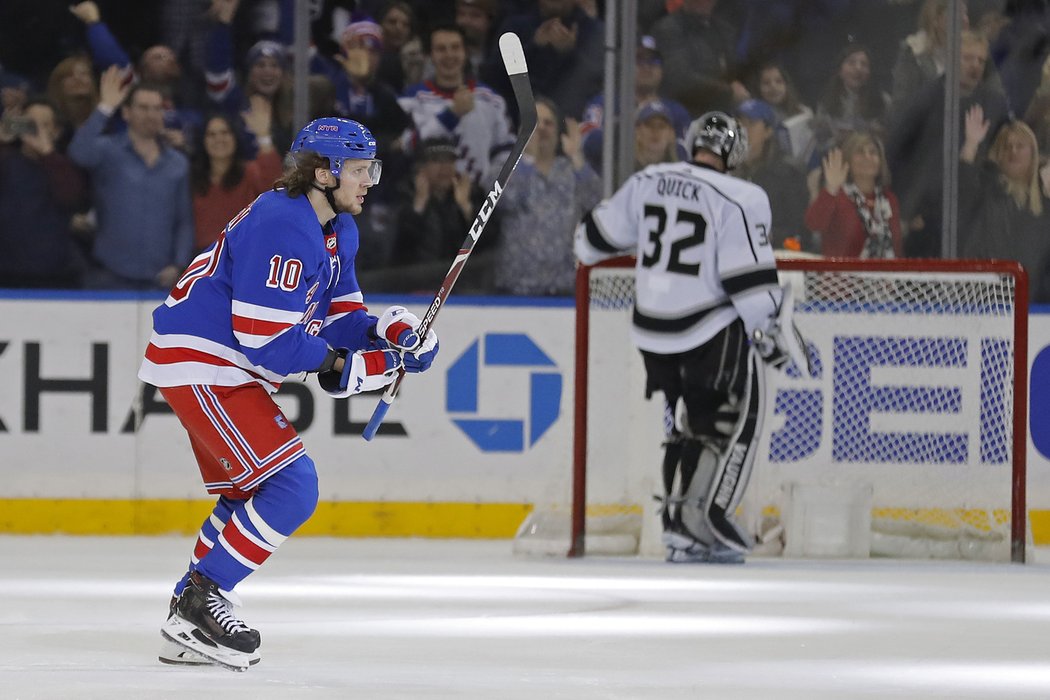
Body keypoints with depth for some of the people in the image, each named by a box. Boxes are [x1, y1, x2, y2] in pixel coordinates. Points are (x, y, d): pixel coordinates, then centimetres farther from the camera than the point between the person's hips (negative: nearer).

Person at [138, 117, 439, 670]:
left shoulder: (336, 230, 12)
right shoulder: (284, 226, -22)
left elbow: (338, 315, 14)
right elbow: (265, 336, -26)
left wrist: (388, 331, -5)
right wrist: (337, 366, -17)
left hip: (227, 372, 11)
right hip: (199, 362, -11)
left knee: (249, 491, 20)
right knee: (292, 487, -15)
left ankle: (187, 628, 24)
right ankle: (200, 602, -12)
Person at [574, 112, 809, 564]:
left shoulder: (648, 183, 3)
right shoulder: (739, 200, -13)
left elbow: (603, 233, 16)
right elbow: (749, 279, -16)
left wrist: (588, 247, 39)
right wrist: (769, 332, -5)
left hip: (653, 331, 6)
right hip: (713, 331, -6)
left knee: (686, 422, 17)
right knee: (736, 417, 6)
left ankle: (681, 532, 14)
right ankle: (707, 515, -5)